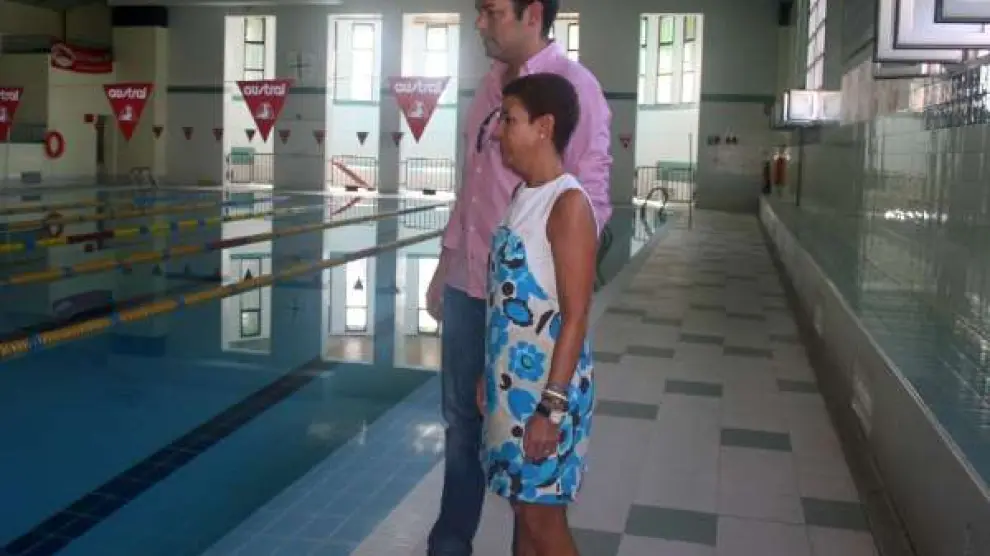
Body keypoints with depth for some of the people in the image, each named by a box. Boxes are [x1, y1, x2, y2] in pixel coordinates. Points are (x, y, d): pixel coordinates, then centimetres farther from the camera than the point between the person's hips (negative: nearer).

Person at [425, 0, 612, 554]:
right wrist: (446, 263, 16)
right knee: (462, 422, 17)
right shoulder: (492, 84, 10)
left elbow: (590, 201, -15)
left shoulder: (573, 86, -12)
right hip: (466, 286, 7)